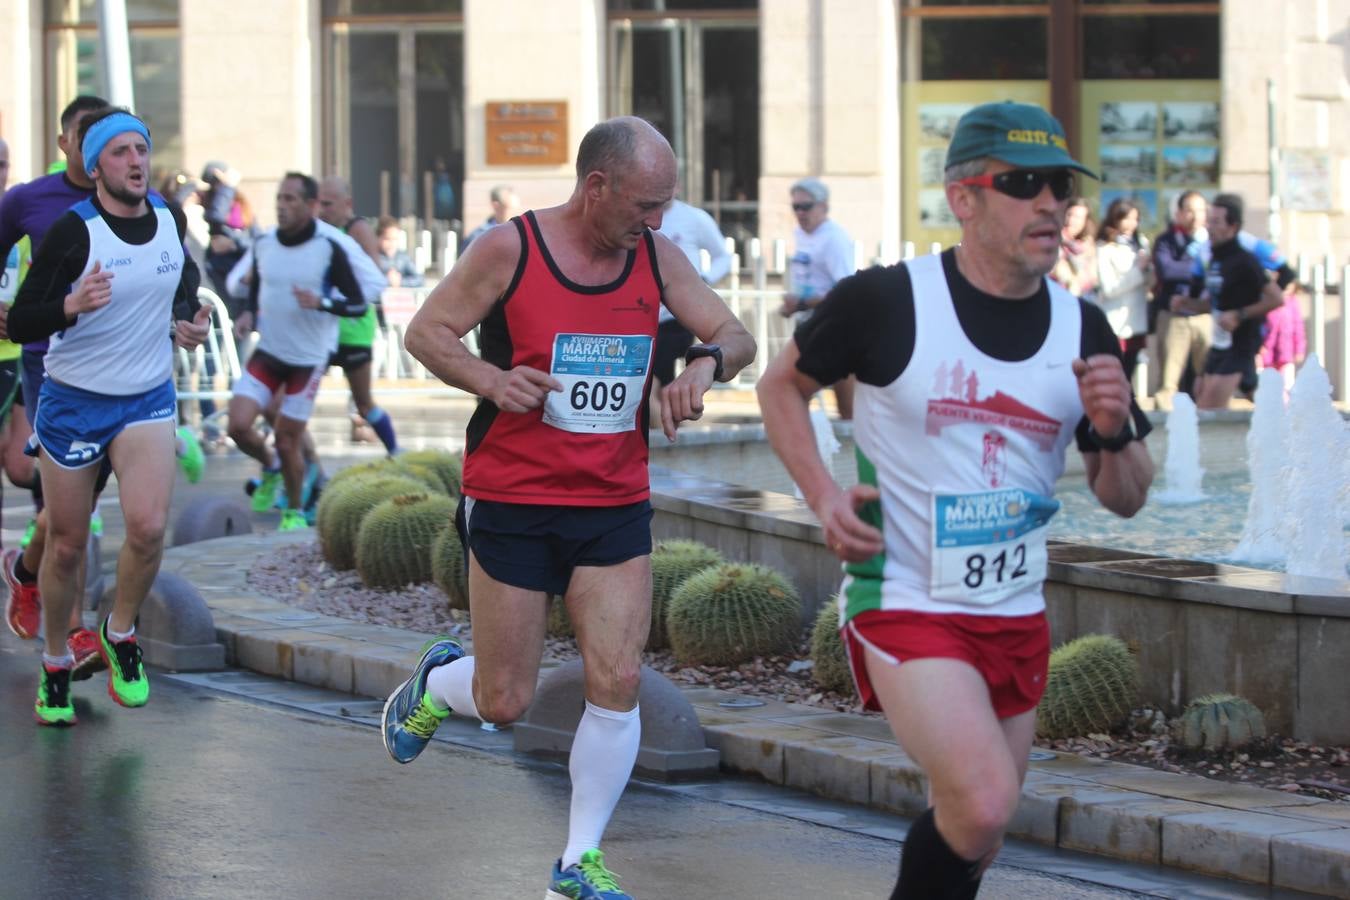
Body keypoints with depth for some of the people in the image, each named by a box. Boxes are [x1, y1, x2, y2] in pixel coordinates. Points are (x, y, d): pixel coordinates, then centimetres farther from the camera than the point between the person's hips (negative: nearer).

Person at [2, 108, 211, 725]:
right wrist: (71, 306, -35)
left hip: (148, 401, 3)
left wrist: (187, 319, 4)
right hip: (73, 402, -3)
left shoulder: (170, 221, -2)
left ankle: (120, 633, 9)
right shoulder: (73, 232, -17)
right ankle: (56, 663, 27)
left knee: (148, 528, -17)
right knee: (67, 546, 5)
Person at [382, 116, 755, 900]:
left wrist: (707, 362, -19)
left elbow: (738, 337, 4)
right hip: (512, 503, -3)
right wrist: (491, 380, -22)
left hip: (616, 509, 3)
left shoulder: (657, 258, 1)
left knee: (617, 684, -7)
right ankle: (437, 681, 39)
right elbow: (426, 332, -3)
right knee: (506, 703, 2)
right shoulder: (509, 250, -10)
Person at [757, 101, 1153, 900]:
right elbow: (783, 385, 6)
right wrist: (824, 495, -9)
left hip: (1016, 616, 6)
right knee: (983, 803, -24)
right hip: (902, 603, -6)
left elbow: (1125, 500, 9)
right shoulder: (887, 300, -11)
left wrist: (1114, 433, -13)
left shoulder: (1081, 329, 3)